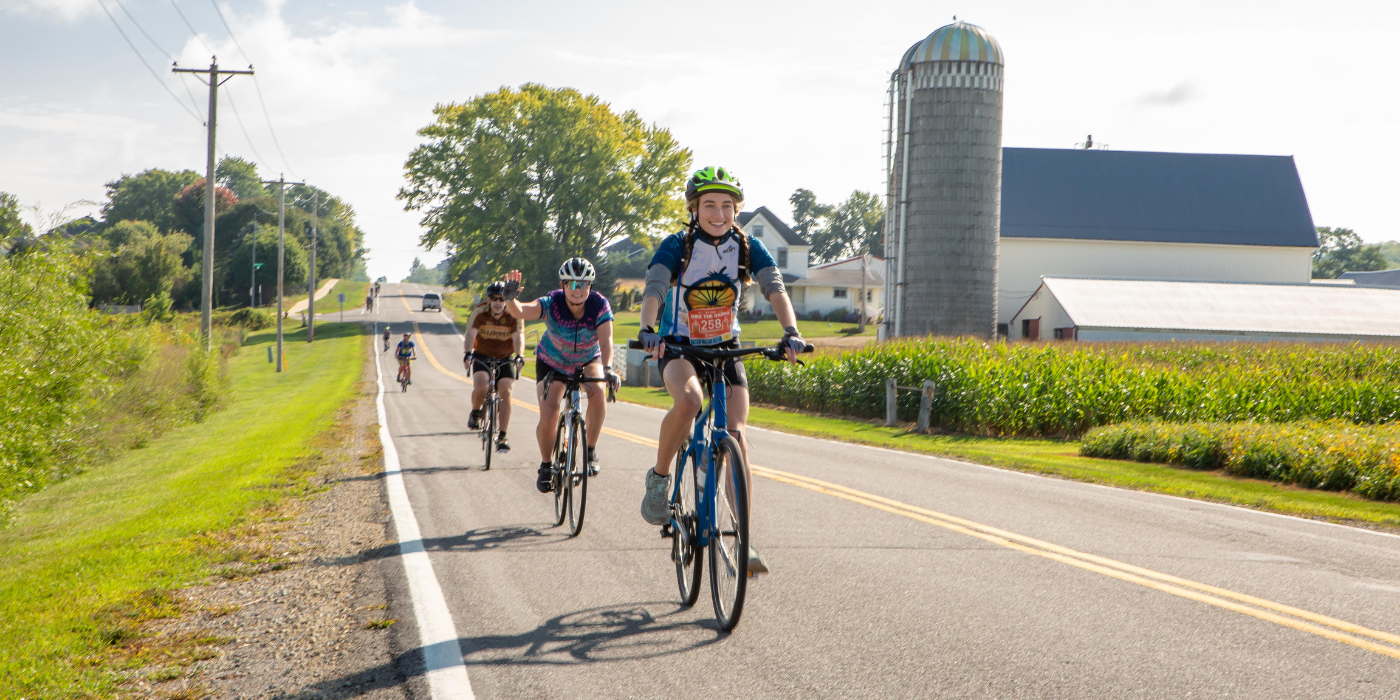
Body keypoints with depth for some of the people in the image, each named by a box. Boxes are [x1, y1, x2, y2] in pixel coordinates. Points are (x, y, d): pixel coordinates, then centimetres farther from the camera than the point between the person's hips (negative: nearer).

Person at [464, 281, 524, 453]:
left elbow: (518, 337, -24)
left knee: (505, 391, -17)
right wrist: (468, 353, -43)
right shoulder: (479, 312, -14)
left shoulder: (514, 315, -13)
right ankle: (475, 413, 5)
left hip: (505, 358, 1)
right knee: (481, 385, -28)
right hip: (482, 357, -1)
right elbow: (471, 334, -25)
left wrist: (519, 356, -43)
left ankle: (502, 437, -10)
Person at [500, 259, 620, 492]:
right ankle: (545, 466, 14)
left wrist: (608, 369, -55)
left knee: (597, 392, -32)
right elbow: (521, 311, -45)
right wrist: (510, 300, -68)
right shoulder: (552, 303, -29)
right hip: (552, 363, 0)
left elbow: (606, 340, -37)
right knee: (548, 418, -15)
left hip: (588, 360, 0)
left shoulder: (600, 305, -26)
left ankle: (590, 450, -13)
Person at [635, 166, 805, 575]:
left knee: (737, 435, -13)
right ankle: (659, 478, -11)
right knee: (689, 400, -36)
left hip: (725, 349, 3)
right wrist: (647, 330, -48)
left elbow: (775, 290, -19)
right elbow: (653, 291, -27)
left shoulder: (748, 248, -7)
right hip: (678, 348, -2)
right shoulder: (677, 246, -13)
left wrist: (790, 332, -38)